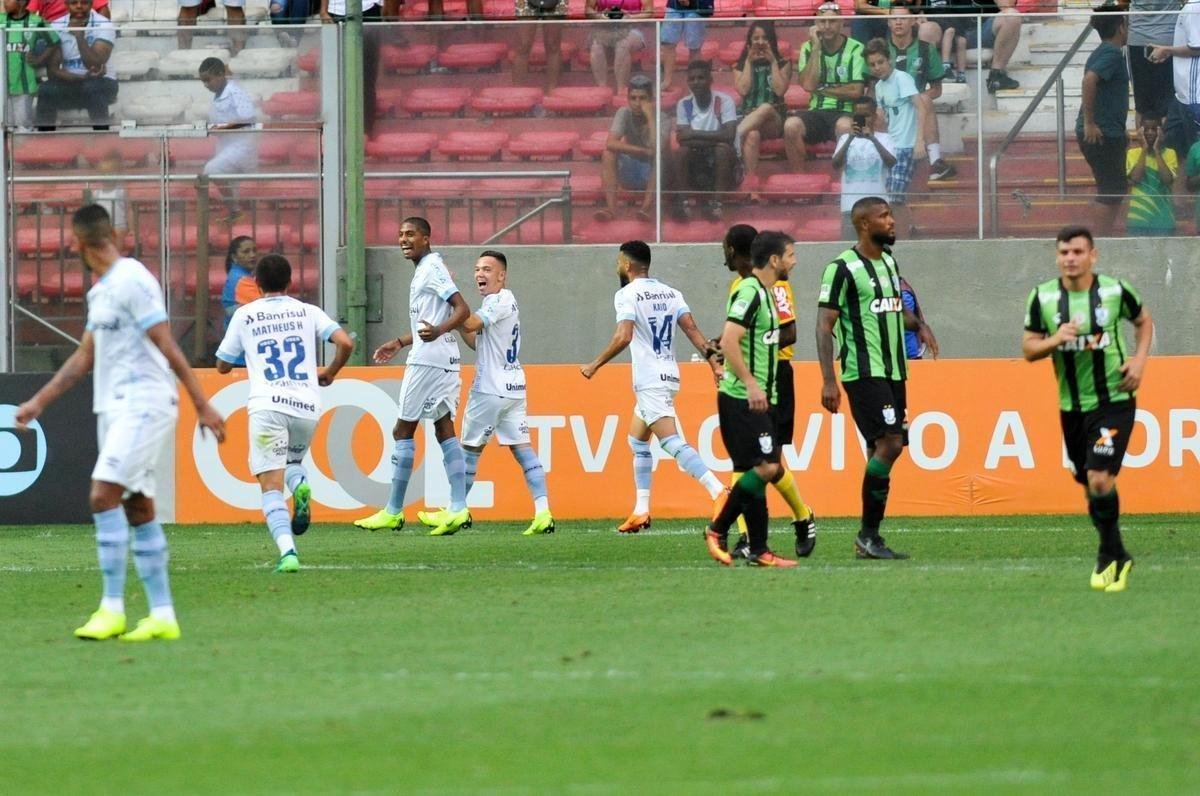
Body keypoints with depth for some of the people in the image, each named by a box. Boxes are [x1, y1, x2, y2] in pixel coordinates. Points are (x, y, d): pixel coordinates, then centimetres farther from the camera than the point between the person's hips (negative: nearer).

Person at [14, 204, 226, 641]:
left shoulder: (132, 281, -13)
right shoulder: (100, 290, 16)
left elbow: (167, 347, -15)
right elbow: (85, 356, 24)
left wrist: (202, 405, -16)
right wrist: (39, 401, 23)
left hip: (143, 404, -9)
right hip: (113, 406, 9)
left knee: (104, 496, -16)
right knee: (138, 507, 7)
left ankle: (112, 609, -16)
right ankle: (162, 615, 8)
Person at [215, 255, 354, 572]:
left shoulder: (244, 316, 10)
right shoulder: (307, 312, 12)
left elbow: (223, 366, 18)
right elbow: (346, 343, 0)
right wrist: (330, 373, 19)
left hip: (267, 406, -3)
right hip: (307, 408, 3)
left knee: (271, 485, -5)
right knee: (291, 461, 29)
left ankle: (287, 550, -27)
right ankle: (300, 486, -8)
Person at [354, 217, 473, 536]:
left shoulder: (432, 268, -11)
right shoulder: (425, 270, 19)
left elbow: (462, 309, -20)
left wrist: (438, 331, -36)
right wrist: (400, 343, 34)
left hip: (428, 360, -10)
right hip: (444, 362, 10)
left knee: (403, 431, -4)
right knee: (444, 431, 5)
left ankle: (393, 512, -1)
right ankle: (458, 508, -1)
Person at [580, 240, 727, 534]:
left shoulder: (627, 294, -8)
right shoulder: (670, 292, 14)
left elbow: (623, 336, -20)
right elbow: (691, 328, 4)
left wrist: (595, 365, -12)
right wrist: (711, 357, -3)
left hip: (650, 382, -9)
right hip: (669, 375, 9)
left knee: (672, 443, -17)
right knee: (637, 441, 21)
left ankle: (719, 492, -33)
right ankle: (641, 512, 21)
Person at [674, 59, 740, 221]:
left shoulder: (724, 101, -9)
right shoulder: (684, 105, 0)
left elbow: (729, 135, -22)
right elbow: (682, 139, -12)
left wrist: (695, 134, -23)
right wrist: (712, 138, -25)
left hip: (721, 165, -2)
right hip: (696, 167, 2)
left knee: (723, 148, -33)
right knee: (683, 150, -27)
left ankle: (716, 202, -30)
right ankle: (682, 201, -27)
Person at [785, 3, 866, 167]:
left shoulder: (855, 49, -1)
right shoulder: (808, 48, 9)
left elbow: (856, 91, -7)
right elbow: (808, 85, -6)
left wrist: (823, 90, -3)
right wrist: (816, 47, -5)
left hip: (845, 112, -3)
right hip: (816, 111, 3)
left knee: (844, 126, -39)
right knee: (791, 125, -29)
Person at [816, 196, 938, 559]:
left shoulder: (889, 262, 15)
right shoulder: (843, 268, -10)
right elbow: (824, 325, -12)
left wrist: (919, 325, 9)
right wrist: (828, 381, -18)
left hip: (893, 372, 8)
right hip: (864, 373, -8)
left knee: (884, 450, 6)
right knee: (890, 442, -17)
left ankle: (869, 540, 10)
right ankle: (868, 536, -12)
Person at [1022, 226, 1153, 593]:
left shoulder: (1114, 290, -7)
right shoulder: (1043, 298, -3)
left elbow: (1144, 321, 12)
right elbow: (1028, 349, 1)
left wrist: (1139, 360, -3)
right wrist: (1055, 340, -19)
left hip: (1113, 401, -4)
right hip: (1072, 406, 4)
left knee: (1099, 479, -18)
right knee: (1087, 482, 12)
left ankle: (1110, 556, 0)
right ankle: (1116, 557, 31)